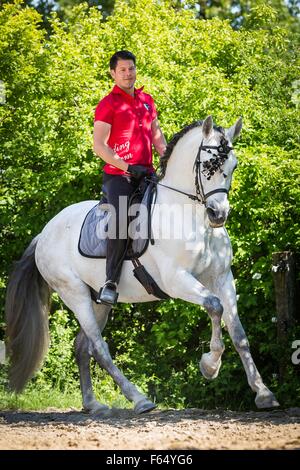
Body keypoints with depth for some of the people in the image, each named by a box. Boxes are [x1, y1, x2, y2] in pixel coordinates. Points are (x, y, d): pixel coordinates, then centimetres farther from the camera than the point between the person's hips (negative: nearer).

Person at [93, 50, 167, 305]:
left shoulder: (147, 101, 16)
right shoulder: (108, 104, -4)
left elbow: (157, 136, 24)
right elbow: (99, 146, -10)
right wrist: (127, 167, -18)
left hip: (146, 173, 7)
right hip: (118, 176, -7)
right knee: (121, 220, -26)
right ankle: (111, 283, -24)